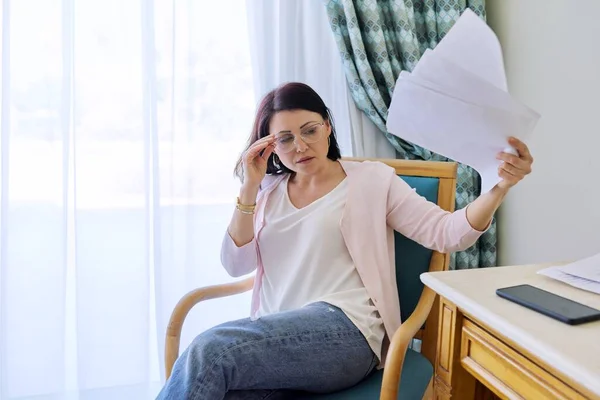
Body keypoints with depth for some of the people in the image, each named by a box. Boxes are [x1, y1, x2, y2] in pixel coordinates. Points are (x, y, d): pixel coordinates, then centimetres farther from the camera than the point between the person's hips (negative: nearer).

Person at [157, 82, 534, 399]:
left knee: (209, 351, -29)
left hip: (343, 332, -3)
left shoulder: (372, 180, 8)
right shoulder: (270, 191, 19)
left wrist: (499, 187, -18)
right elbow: (235, 265, 9)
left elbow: (446, 232, 0)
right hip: (275, 338, 4)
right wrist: (249, 189, -1)